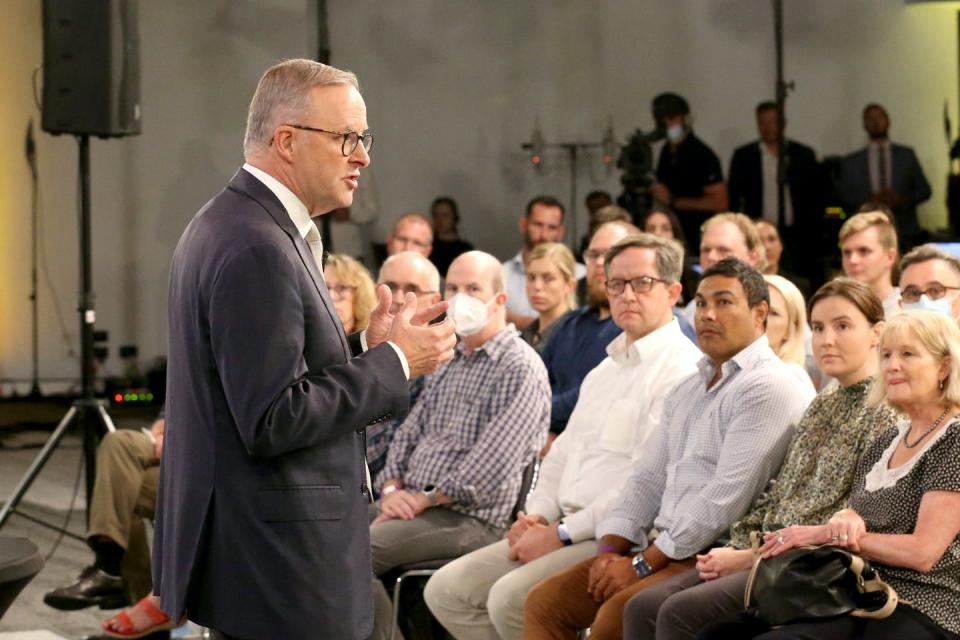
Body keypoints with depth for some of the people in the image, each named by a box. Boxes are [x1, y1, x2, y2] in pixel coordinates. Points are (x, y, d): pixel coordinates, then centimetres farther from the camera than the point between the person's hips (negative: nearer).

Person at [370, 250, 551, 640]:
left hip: (472, 517, -9)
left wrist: (426, 499, -13)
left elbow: (491, 466, -17)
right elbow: (409, 433, 20)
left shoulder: (520, 367, -8)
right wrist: (392, 489, 1)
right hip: (411, 502, 9)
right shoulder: (449, 363, 22)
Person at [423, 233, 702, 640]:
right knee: (447, 590, -1)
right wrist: (538, 514, 5)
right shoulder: (605, 370, 21)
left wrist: (562, 534, -15)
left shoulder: (682, 370, -11)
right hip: (569, 527, 9)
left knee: (511, 599, -29)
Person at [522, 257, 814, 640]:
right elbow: (649, 478, 19)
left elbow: (726, 497, -19)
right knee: (544, 602, -1)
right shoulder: (688, 390, 21)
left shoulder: (768, 387, -10)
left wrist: (643, 564, -16)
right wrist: (610, 548, 1)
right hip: (664, 548, 9)